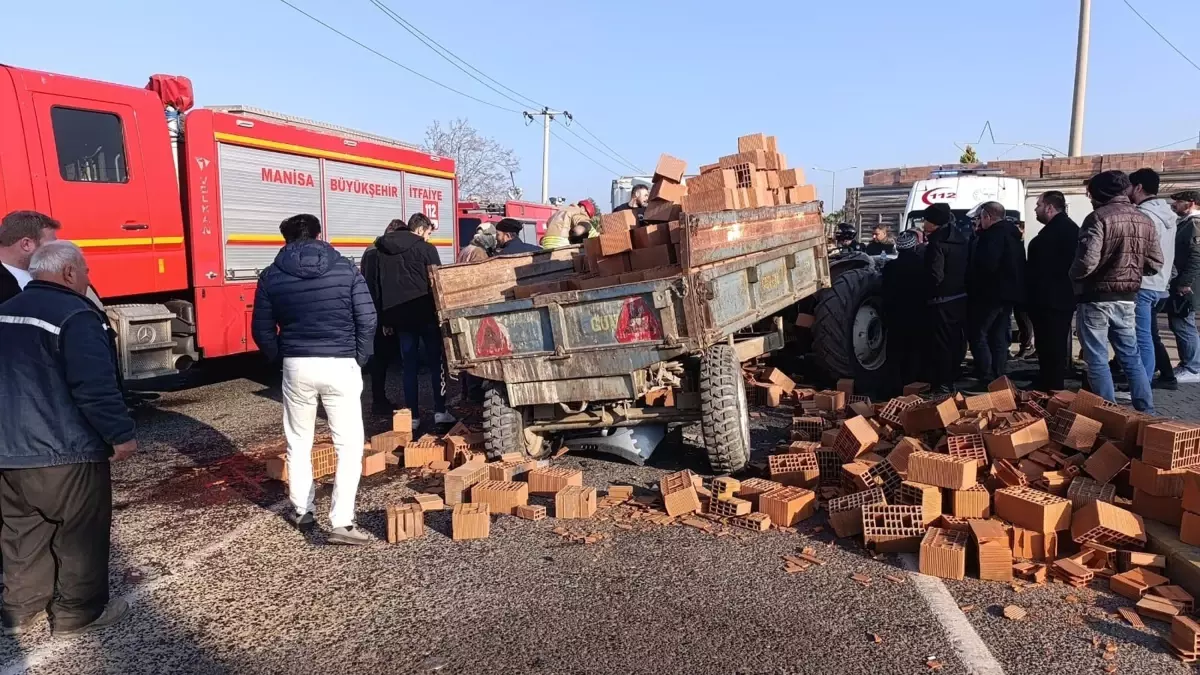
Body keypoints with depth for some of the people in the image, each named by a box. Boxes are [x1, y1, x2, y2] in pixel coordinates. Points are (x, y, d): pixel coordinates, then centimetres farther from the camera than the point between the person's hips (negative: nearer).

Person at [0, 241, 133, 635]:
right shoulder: (74, 315, -19)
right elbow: (95, 387, -24)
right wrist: (120, 433, -16)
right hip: (65, 453, -8)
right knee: (80, 533, 6)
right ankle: (78, 612, 16)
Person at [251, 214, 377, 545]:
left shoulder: (271, 276, 4)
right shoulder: (346, 269, -1)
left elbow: (262, 329, 5)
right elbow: (367, 320, -5)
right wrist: (360, 359, 7)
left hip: (297, 366, 2)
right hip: (340, 365, -2)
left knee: (298, 443, 19)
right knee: (349, 445, 3)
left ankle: (302, 511, 31)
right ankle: (341, 522, -4)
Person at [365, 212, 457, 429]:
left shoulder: (384, 251, 10)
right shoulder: (426, 249, -5)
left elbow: (375, 284, 10)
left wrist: (386, 317, 12)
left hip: (400, 315, 4)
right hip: (426, 313, -4)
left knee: (409, 366, 9)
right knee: (436, 362, 7)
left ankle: (413, 416, 8)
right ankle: (440, 411, 4)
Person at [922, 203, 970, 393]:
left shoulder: (937, 244, -18)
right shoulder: (960, 239, 10)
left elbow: (935, 277, -25)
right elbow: (964, 269, 16)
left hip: (943, 301, -9)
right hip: (960, 298, 9)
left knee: (941, 342, -3)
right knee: (955, 340, 16)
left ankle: (943, 383, 1)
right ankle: (952, 379, 28)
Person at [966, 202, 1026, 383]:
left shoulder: (993, 235, -16)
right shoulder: (1013, 234, 16)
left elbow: (986, 265, -27)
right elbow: (1019, 266, 20)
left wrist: (972, 285, -13)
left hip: (991, 294, -10)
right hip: (1008, 293, 10)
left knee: (978, 335, -3)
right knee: (999, 338, 13)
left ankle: (987, 379, -7)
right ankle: (999, 378, 15)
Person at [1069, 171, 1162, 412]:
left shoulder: (1099, 217, -14)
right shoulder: (1145, 220, 8)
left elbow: (1087, 262, -24)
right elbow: (1155, 264, 9)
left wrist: (1073, 277, -5)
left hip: (1096, 297, -7)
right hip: (1127, 298, 7)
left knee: (1097, 361, 2)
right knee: (1131, 357, 17)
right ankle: (1147, 413, 20)